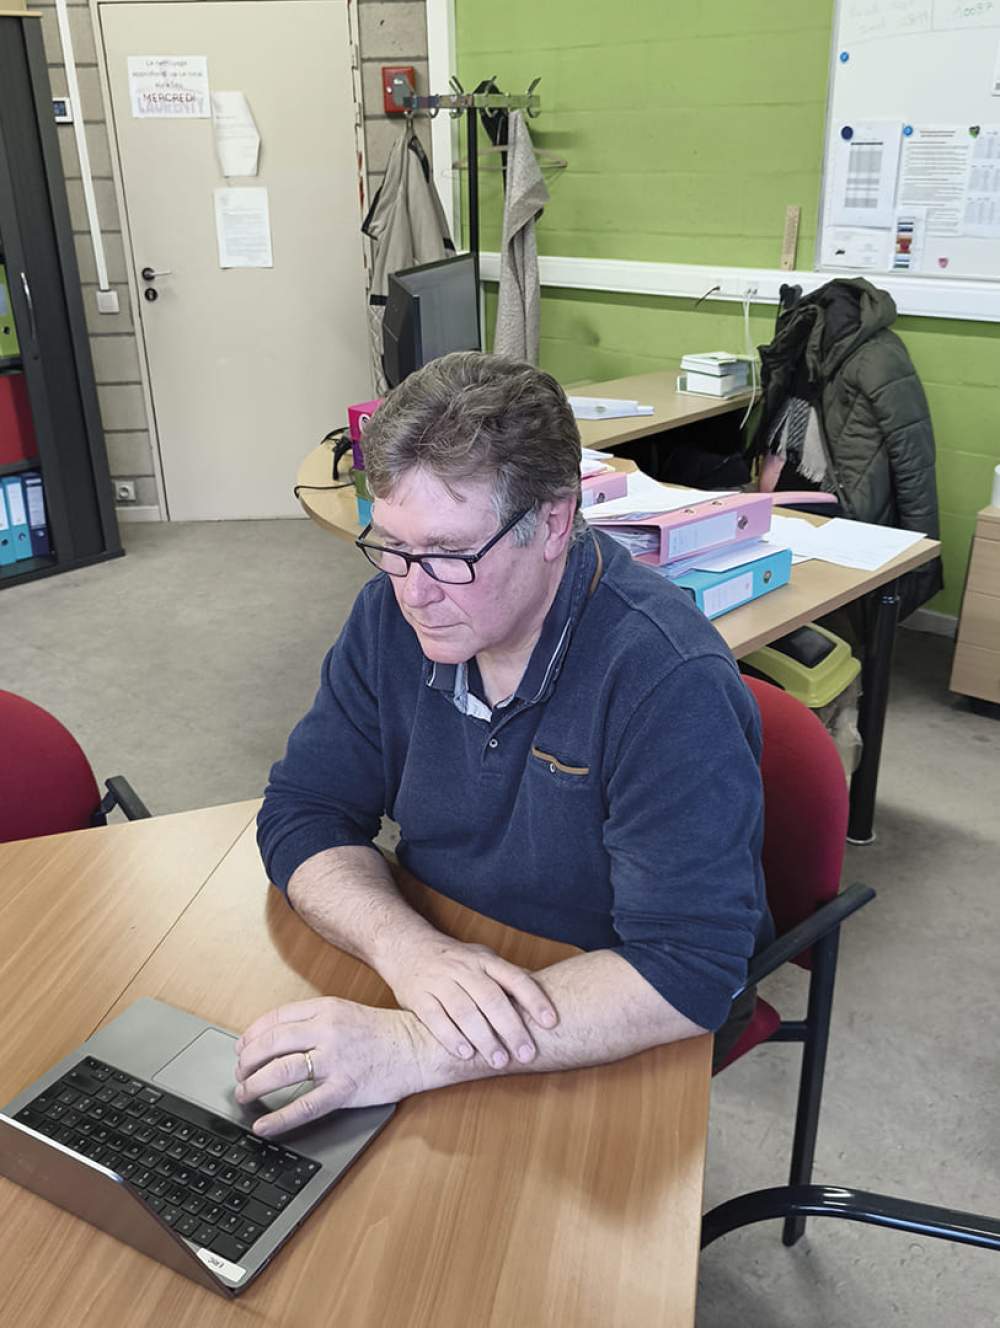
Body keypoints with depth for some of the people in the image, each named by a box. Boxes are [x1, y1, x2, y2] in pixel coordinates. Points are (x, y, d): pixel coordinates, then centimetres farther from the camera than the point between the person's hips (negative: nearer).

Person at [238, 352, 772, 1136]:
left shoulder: (669, 682, -27)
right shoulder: (392, 615, -8)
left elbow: (688, 969, -31)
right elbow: (304, 813, -6)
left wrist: (414, 1050, -39)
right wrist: (408, 948, -27)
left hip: (610, 1035, -4)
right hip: (435, 970, 4)